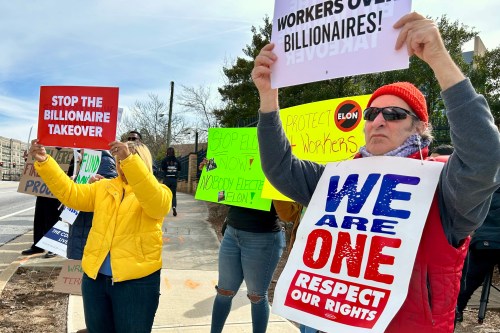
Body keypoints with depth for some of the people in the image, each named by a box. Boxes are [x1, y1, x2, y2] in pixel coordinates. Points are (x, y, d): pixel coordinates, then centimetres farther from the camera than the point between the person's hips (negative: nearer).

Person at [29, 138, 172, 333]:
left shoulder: (158, 191, -5)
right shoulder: (103, 188, 12)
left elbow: (156, 203, -27)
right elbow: (71, 193, 2)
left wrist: (129, 159, -38)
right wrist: (43, 162, -10)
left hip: (136, 281, -5)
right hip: (95, 277, 5)